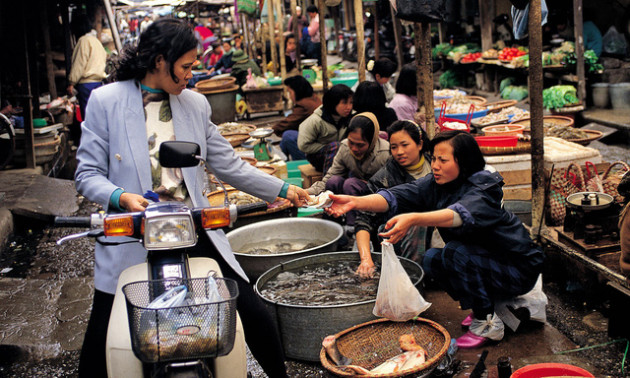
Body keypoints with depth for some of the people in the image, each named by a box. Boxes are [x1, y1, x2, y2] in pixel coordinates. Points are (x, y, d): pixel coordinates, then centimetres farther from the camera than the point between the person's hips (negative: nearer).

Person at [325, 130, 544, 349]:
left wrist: (413, 219, -62)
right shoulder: (435, 184, -5)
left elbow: (461, 214, -48)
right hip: (480, 261, 8)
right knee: (432, 259, -9)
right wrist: (355, 202, -36)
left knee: (455, 252, -27)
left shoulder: (483, 189, -25)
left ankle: (488, 324, -13)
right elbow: (397, 196, -20)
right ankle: (482, 306, 7)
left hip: (517, 270, -8)